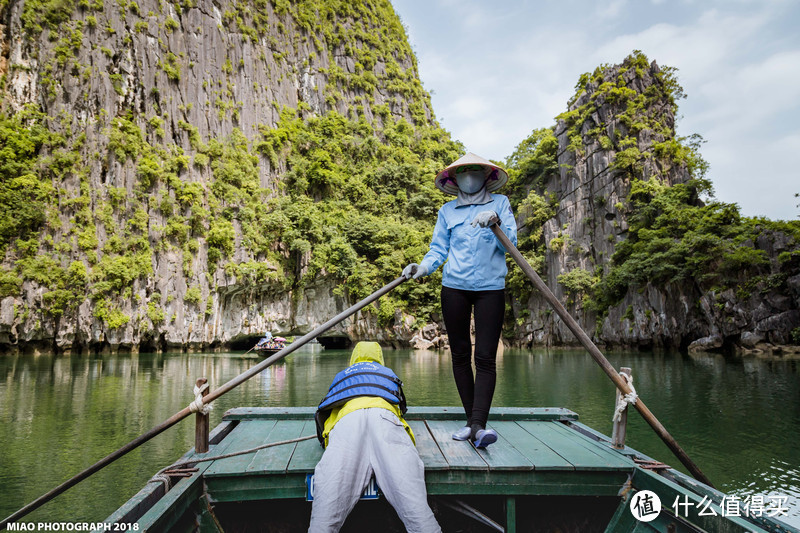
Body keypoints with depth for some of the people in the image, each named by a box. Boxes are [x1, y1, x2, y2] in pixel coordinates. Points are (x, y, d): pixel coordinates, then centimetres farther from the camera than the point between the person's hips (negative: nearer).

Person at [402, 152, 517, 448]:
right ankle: (471, 421, 15)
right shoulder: (447, 210, 13)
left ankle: (479, 424, -13)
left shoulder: (500, 203, 9)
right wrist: (423, 267, -12)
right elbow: (438, 249, 7)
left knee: (485, 357, -10)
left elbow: (510, 243, -1)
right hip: (454, 288, 2)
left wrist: (495, 221, -19)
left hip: (490, 288, -2)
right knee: (460, 355, 4)